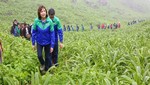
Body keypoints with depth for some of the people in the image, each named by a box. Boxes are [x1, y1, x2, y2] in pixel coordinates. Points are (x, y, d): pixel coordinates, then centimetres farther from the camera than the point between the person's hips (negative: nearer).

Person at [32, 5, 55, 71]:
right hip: (39, 42, 0)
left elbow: (52, 34, -11)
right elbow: (34, 32, -4)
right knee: (39, 55, -10)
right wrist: (33, 43, -2)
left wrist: (52, 45, -11)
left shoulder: (49, 21, -17)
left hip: (48, 42, 0)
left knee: (48, 57, 7)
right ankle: (42, 64, 25)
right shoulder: (36, 21, -14)